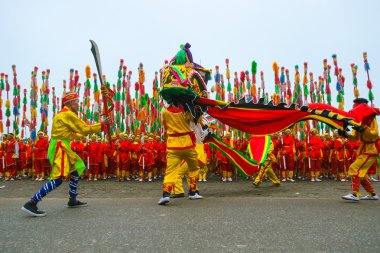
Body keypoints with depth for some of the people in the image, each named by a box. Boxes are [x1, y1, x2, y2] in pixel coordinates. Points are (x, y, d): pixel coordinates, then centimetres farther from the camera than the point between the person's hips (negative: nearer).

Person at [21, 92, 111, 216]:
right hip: (59, 147, -11)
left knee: (76, 170, 17)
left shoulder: (62, 114, 19)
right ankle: (31, 204, -14)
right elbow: (85, 128, -11)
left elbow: (71, 134, 21)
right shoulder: (68, 114, -10)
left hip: (62, 147, 11)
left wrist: (84, 134, 18)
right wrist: (102, 124, -7)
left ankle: (72, 200, 26)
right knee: (58, 179, -15)